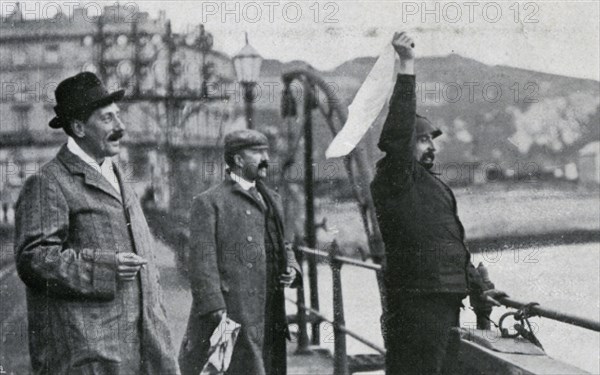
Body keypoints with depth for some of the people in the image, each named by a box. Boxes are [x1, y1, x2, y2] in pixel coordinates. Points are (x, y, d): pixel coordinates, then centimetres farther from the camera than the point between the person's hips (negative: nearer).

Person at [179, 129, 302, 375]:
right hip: (228, 312, -7)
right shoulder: (209, 202, -5)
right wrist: (215, 309, -19)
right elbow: (202, 261, -11)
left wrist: (292, 269, 6)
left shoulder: (272, 199, 20)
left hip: (269, 318, 7)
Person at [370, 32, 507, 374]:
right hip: (415, 305, -10)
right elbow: (398, 131, -23)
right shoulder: (394, 179, -6)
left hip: (447, 301, 10)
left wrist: (478, 288, 24)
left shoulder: (435, 185, 23)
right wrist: (407, 66, -23)